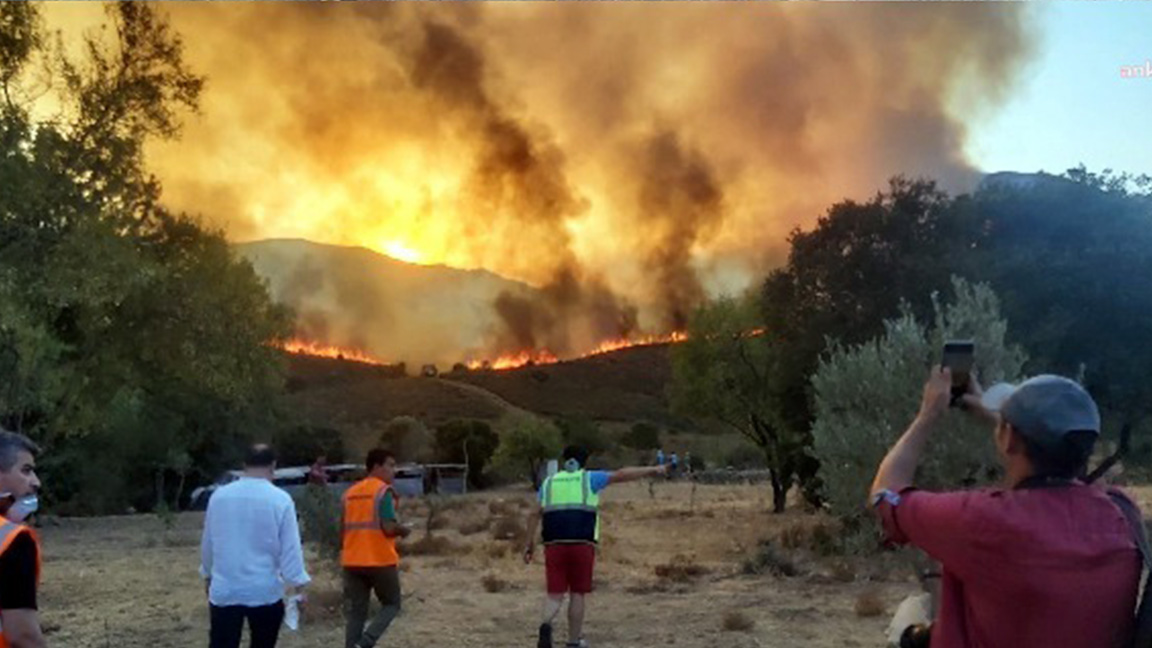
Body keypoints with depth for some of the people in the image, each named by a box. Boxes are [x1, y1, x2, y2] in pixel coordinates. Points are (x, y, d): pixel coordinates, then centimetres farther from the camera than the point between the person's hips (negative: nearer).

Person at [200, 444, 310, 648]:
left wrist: (208, 574, 26)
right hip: (265, 591, -2)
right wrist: (298, 582, -2)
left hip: (224, 589, 2)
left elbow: (207, 543, 12)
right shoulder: (280, 499, -10)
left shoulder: (219, 496, 1)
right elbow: (290, 547, -10)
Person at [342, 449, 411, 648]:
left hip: (352, 561, 6)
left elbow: (346, 528, 16)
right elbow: (389, 527, -19)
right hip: (381, 560, -6)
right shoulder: (384, 491, -10)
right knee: (391, 604, 11)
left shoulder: (350, 492, 13)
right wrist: (404, 530, 1)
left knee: (355, 612, 9)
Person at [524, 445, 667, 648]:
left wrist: (530, 543, 6)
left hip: (554, 544, 2)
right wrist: (652, 470, 8)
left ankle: (546, 624, -24)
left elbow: (536, 515, 6)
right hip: (582, 544, -2)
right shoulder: (589, 479, 8)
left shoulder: (548, 483, 15)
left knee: (555, 595, 3)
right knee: (577, 594, 10)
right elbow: (621, 475, 4)